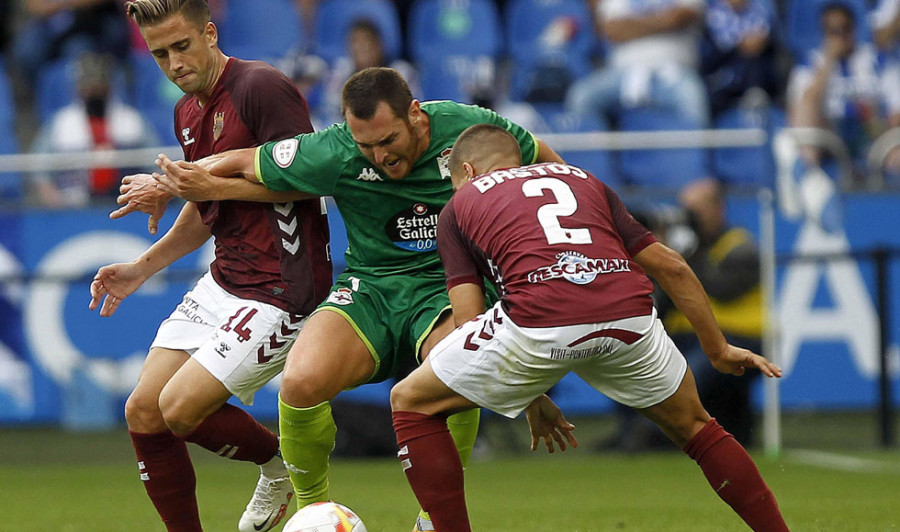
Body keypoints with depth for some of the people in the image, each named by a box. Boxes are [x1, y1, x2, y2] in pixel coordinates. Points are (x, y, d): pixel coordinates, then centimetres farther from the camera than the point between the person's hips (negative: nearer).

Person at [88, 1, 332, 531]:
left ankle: (284, 468, 11)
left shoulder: (262, 86, -14)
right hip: (223, 283, 9)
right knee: (143, 412, 2)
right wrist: (143, 266, 20)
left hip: (282, 286, -9)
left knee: (181, 409, -15)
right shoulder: (188, 112, 14)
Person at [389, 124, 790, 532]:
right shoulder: (584, 181, 34)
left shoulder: (460, 204, 27)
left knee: (411, 404, 19)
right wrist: (718, 350, 38)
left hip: (539, 316, -3)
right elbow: (671, 267, 29)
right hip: (629, 315, 3)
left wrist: (530, 400, 28)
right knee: (692, 426, 30)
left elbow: (469, 320, 19)